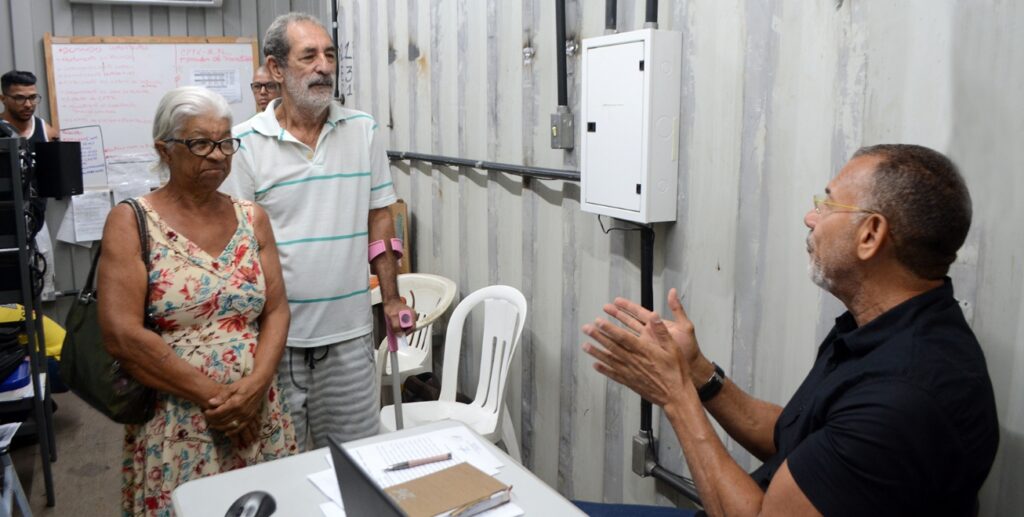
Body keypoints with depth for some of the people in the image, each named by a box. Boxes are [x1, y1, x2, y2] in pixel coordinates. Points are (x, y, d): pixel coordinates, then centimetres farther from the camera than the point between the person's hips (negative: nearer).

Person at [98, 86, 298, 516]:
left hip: (259, 418, 4)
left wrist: (255, 385, -13)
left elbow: (276, 311, 3)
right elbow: (122, 335, -13)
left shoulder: (252, 218, 7)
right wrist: (213, 394, -15)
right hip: (174, 429, -3)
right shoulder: (131, 222, -5)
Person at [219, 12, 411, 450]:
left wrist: (391, 299, 4)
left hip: (349, 331, 2)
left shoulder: (364, 131, 2)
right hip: (275, 333, -2)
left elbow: (379, 219, 6)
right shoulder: (244, 143, -7)